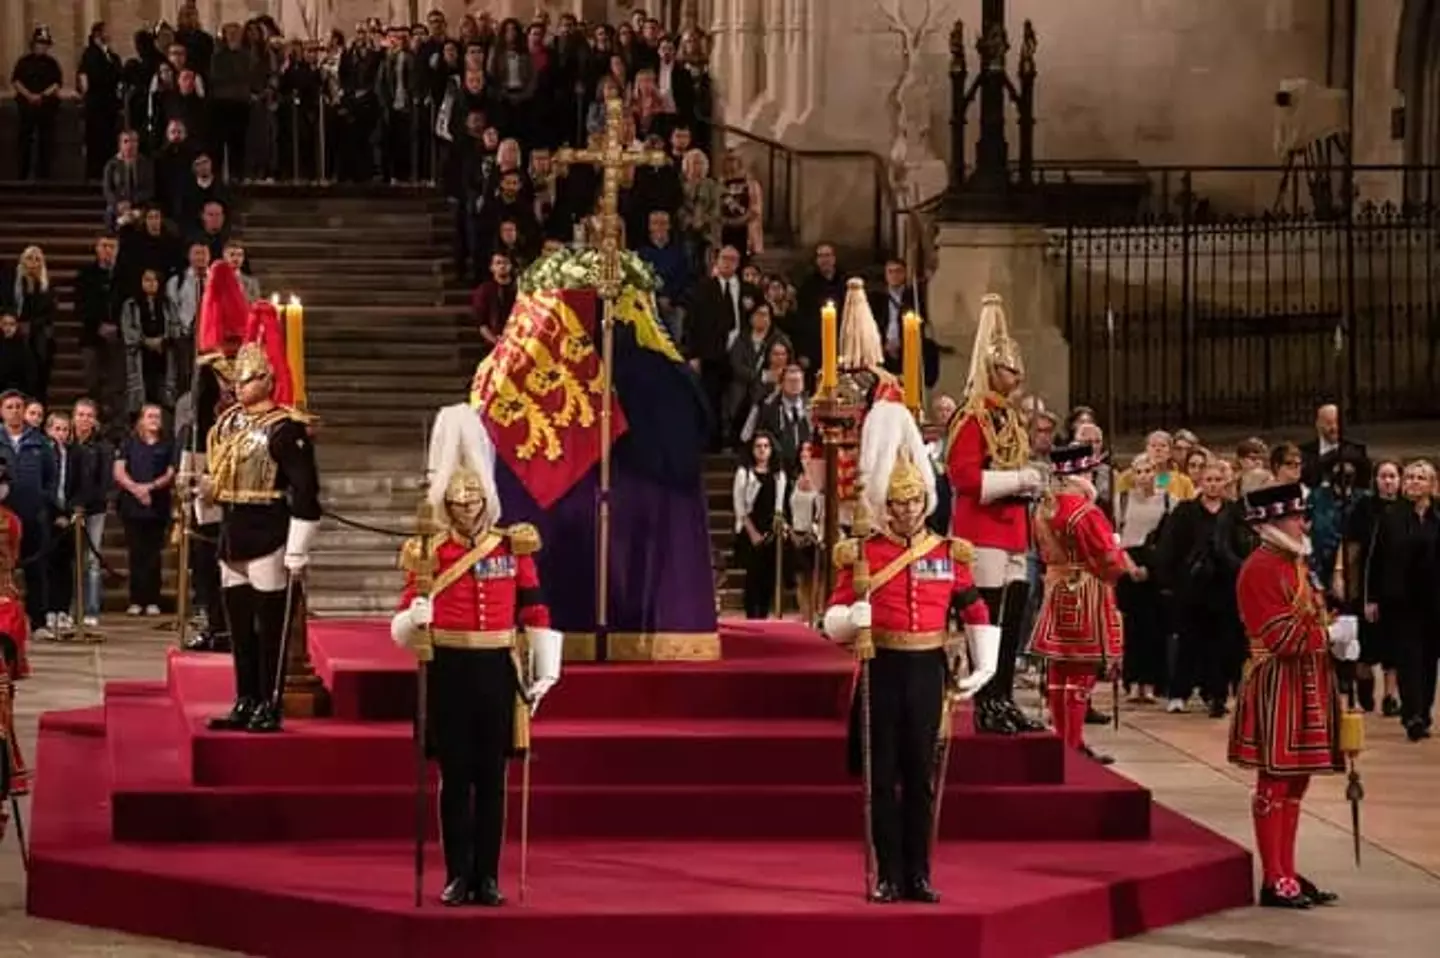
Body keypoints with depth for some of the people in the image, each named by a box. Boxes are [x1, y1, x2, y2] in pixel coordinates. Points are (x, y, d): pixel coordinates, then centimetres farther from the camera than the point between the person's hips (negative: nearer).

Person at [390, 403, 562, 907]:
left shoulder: (514, 547, 3)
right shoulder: (427, 552, 2)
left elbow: (535, 612, 4)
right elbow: (404, 623, 1)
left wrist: (544, 673, -1)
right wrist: (413, 619, -23)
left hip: (498, 670, 1)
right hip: (449, 671, 0)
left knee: (492, 777, 4)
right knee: (454, 777, 2)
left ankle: (488, 877, 10)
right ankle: (458, 875, 9)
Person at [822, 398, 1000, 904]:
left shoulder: (949, 553, 6)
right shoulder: (860, 554, 0)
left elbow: (976, 612, 10)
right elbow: (833, 619, -1)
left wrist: (983, 667, 2)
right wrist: (852, 618, -24)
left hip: (927, 670, 1)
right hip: (881, 670, -1)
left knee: (920, 776, 6)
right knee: (882, 777, 2)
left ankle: (918, 875, 11)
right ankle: (888, 876, 8)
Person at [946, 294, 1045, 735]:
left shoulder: (1011, 417, 17)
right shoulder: (972, 417, -11)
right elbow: (963, 475, -20)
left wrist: (1028, 481, 8)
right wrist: (1017, 479, -19)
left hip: (1012, 530, 9)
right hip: (982, 530, -9)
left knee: (1012, 616, 8)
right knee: (986, 617, -6)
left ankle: (1004, 700, 14)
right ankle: (986, 704, -2)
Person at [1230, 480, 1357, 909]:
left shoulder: (1298, 564, 15)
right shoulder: (1260, 569, -15)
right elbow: (1279, 636, -21)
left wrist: (1339, 643, 1)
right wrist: (1331, 634, -17)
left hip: (1308, 685, 9)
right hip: (1278, 686, -9)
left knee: (1296, 781, 12)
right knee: (1275, 782, -3)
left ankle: (1287, 873, 18)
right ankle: (1274, 881, 1)